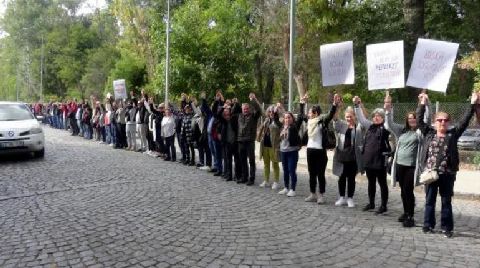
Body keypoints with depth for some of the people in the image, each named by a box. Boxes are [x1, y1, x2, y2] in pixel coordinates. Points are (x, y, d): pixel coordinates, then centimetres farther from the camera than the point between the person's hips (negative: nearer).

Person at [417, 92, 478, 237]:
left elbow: (464, 121, 1)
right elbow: (419, 120, 6)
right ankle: (428, 225, 20)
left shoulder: (453, 134, 6)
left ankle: (447, 227, 17)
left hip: (447, 174, 0)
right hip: (430, 173, 0)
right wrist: (423, 103, 2)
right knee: (429, 200, 9)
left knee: (446, 201, 8)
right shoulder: (429, 133, 7)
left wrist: (473, 104, -4)